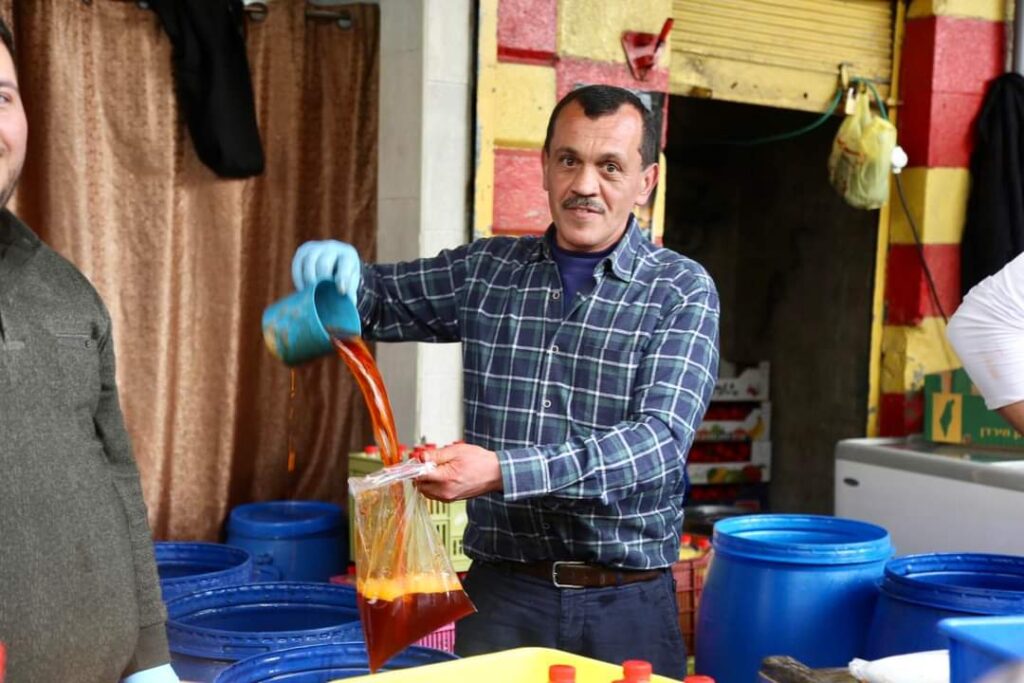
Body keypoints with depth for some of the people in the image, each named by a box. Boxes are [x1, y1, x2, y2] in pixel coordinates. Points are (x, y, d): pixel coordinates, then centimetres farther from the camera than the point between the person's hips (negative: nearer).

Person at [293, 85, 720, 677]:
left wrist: (503, 471, -27)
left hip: (626, 603, -2)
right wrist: (344, 269, -6)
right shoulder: (487, 269, 6)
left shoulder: (682, 291, -4)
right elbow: (382, 300, 19)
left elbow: (659, 438, -16)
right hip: (503, 590, 2)